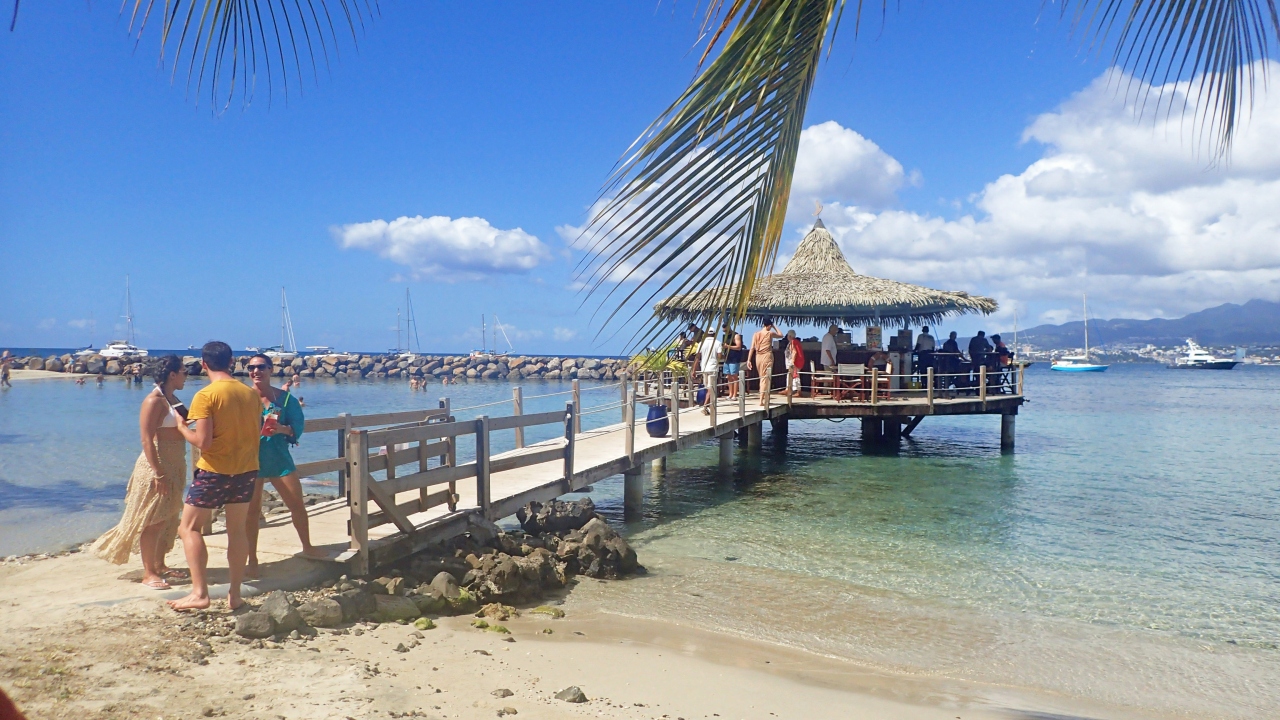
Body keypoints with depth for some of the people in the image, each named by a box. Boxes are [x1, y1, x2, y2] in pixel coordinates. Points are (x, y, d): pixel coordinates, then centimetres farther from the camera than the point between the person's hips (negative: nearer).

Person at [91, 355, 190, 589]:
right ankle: (148, 573, 2)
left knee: (168, 519, 13)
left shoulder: (173, 399, 13)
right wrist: (158, 472, -22)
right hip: (157, 466, -9)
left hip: (174, 467, 9)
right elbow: (147, 439, -19)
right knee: (152, 520, -3)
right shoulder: (154, 400, -14)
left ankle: (159, 565, 23)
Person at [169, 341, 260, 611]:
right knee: (237, 530, 13)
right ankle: (235, 595, 15)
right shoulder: (251, 394, 3)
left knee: (189, 528, 7)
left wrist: (182, 427, 0)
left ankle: (199, 593, 0)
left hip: (214, 471, -5)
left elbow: (203, 441, -16)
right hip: (247, 470, 5)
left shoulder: (205, 396, -13)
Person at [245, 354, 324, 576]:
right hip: (251, 460, -2)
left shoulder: (285, 397, 0)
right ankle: (252, 560, 14)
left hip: (279, 458, 2)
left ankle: (307, 547, 29)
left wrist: (283, 429, -24)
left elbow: (298, 425, -5)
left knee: (297, 505, 9)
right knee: (252, 510, 3)